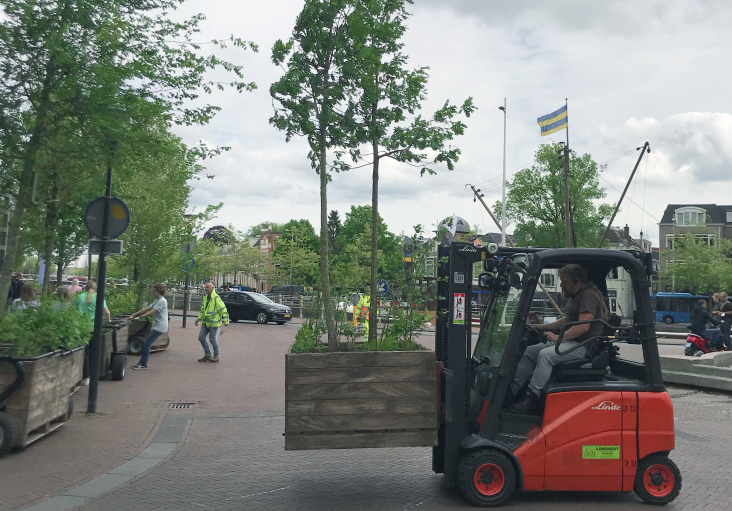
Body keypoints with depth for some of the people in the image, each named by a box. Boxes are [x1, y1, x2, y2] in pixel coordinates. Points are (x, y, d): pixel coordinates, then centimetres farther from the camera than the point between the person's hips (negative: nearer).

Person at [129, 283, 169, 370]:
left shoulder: (162, 301, -14)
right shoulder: (157, 301, 19)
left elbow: (151, 312, -18)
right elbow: (146, 309, 17)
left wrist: (139, 317, -14)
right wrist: (133, 315, 13)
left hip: (160, 327, -10)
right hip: (158, 326, 10)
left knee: (147, 344, -8)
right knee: (147, 344, 9)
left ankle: (143, 365, -2)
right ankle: (142, 363, 13)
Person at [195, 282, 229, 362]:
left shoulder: (216, 298, -16)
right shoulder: (205, 298, 10)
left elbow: (223, 310, -15)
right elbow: (202, 310, 21)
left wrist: (226, 321, -15)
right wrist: (199, 318, 9)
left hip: (214, 323, -8)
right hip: (206, 322, 8)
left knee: (213, 339, 0)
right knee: (201, 337, 5)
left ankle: (216, 356, 17)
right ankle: (207, 355, 16)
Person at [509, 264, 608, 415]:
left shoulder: (588, 295, -14)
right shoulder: (575, 296, 18)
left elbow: (583, 326, -24)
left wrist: (558, 337, -21)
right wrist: (542, 327, 24)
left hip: (583, 346, -11)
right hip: (568, 341, 11)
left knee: (545, 355, -31)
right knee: (529, 352, 1)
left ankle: (531, 400, -27)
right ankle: (510, 391, -3)